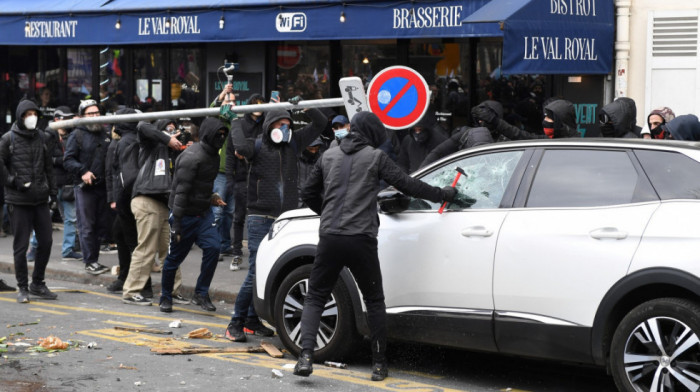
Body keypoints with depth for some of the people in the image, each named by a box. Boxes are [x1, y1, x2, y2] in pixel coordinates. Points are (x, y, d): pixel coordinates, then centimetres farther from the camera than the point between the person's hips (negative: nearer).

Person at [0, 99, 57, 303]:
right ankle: (23, 288, 9)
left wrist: (52, 188, 11)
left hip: (41, 199, 4)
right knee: (21, 245, 0)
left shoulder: (41, 137, 10)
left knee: (46, 241, 5)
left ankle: (37, 283, 20)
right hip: (18, 201, -4)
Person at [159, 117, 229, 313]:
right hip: (185, 215, -7)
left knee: (213, 247, -13)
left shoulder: (212, 155, 9)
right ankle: (165, 297, 23)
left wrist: (211, 198, 6)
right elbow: (181, 191, -21)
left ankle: (201, 294, -1)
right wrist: (176, 223, -23)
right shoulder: (192, 157, -19)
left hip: (203, 213, 7)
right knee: (175, 257, 4)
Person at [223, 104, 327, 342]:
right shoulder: (258, 146, -1)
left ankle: (253, 319, 19)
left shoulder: (293, 144, 12)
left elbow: (320, 123, 13)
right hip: (261, 219, -5)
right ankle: (236, 322, 0)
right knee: (256, 273, -10)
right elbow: (242, 147, -25)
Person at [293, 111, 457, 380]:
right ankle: (379, 365, 13)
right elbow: (407, 184, 0)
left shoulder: (329, 156, 13)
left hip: (330, 237, 2)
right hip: (361, 239, -2)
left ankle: (306, 356, -10)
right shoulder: (375, 157, 2)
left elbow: (308, 194, 18)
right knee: (374, 301, 13)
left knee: (314, 298, 9)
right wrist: (444, 194, 10)